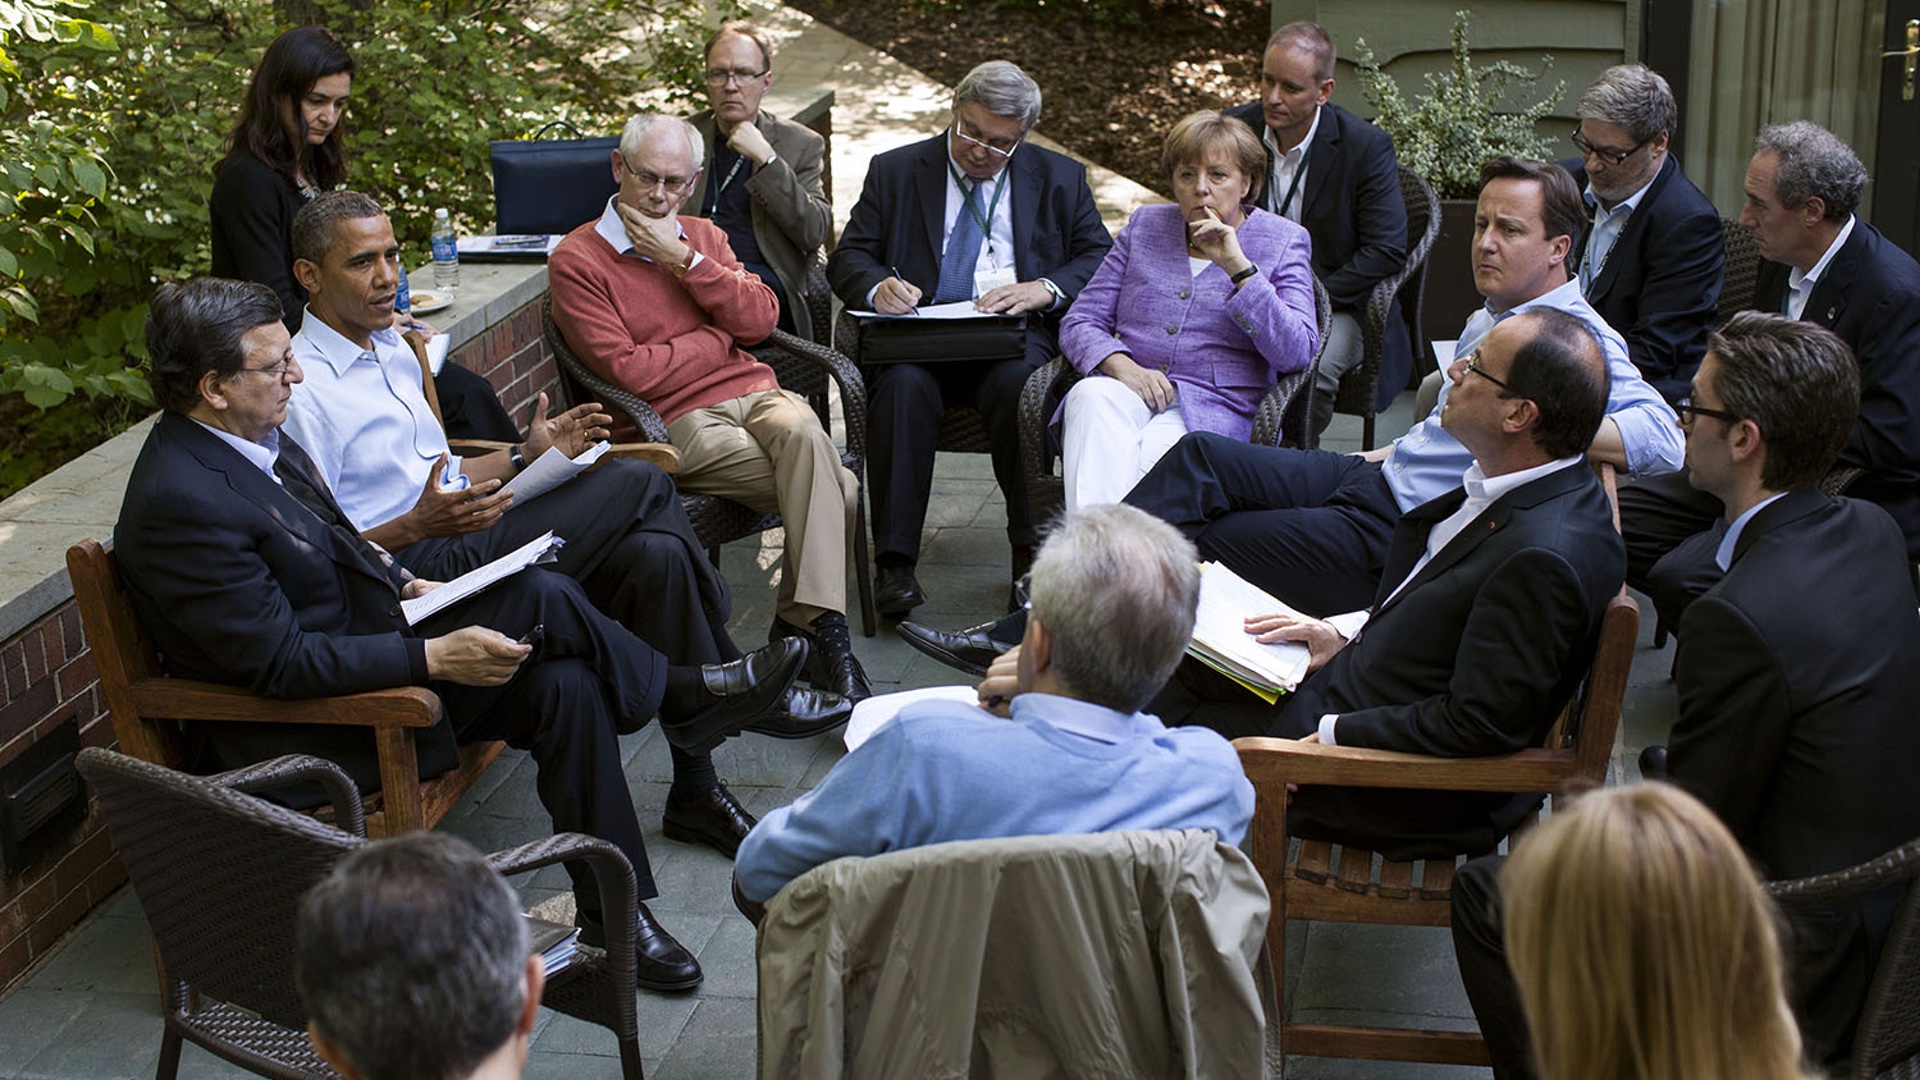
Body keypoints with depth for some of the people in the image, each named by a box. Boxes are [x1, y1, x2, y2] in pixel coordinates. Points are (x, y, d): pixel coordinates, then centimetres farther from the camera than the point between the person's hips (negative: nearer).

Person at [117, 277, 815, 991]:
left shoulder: (253, 435, 4)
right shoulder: (181, 502, -26)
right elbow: (279, 663, -26)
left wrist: (400, 583, 5)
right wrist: (435, 657, -26)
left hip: (361, 641, 10)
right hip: (299, 735, -9)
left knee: (562, 685, -9)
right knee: (538, 598, -17)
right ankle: (685, 697, 4)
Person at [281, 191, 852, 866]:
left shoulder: (392, 351, 17)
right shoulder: (301, 391, -12)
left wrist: (524, 458, 10)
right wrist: (419, 525, -28)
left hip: (453, 537, 9)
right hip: (417, 575, -9)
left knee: (655, 553, -15)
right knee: (642, 486, -17)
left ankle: (695, 791, -10)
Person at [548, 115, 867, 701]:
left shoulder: (702, 237, 20)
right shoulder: (578, 261, 1)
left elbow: (760, 318, 5)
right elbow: (627, 371, -9)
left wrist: (683, 260, -5)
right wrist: (719, 339, 1)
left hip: (752, 390, 5)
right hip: (678, 422, -5)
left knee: (802, 430, -33)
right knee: (835, 486, -27)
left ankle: (807, 619, -28)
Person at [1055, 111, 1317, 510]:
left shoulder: (1282, 241, 10)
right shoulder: (1144, 226, 19)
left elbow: (1297, 352, -5)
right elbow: (1079, 322, 13)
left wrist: (1238, 267, -11)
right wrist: (1122, 366, -9)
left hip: (1217, 406, -2)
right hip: (1130, 389, 2)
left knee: (1151, 458, -35)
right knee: (1091, 396, -34)